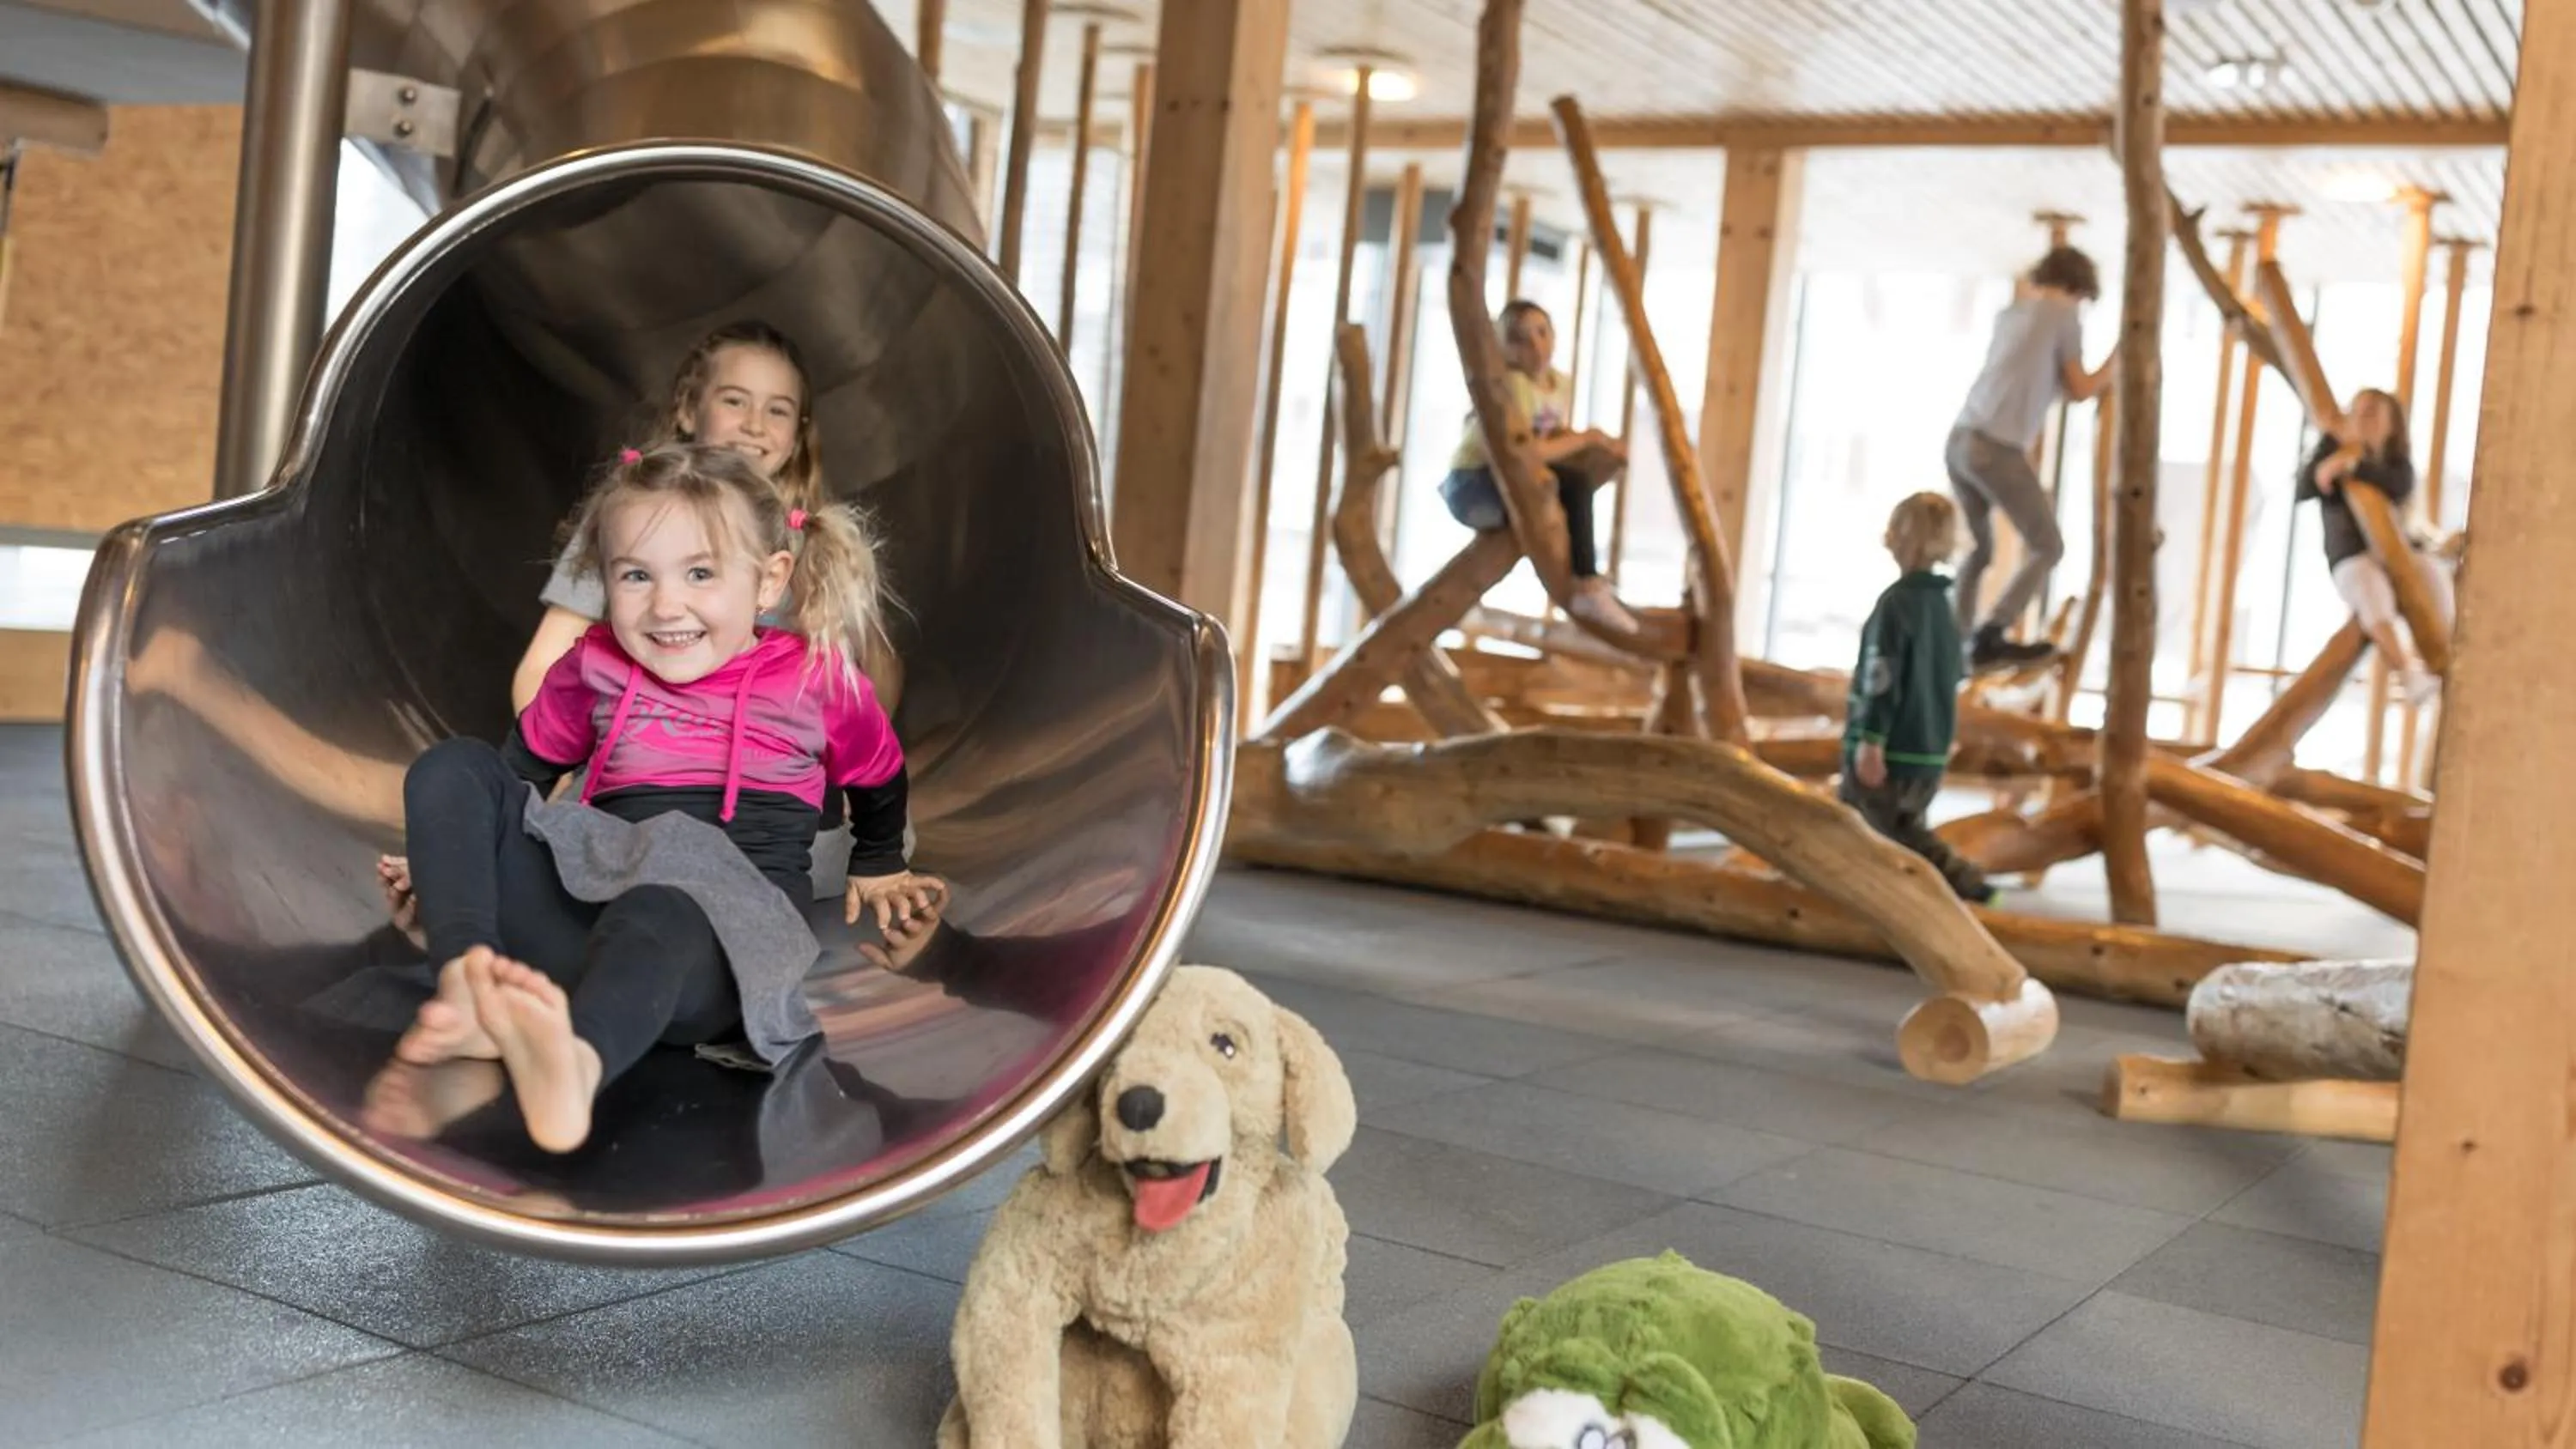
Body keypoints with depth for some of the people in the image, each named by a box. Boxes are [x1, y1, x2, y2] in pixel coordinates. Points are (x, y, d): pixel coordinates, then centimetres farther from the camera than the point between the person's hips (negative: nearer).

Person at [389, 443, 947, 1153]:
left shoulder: (819, 677, 9)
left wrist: (878, 871, 39)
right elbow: (524, 770, 28)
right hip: (587, 903, 4)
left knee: (673, 877, -42)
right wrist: (445, 856, 21)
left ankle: (576, 1058, -74)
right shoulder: (593, 668, 14)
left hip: (731, 929, -4)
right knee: (453, 768, -13)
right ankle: (468, 982, -39)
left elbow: (878, 781, 27)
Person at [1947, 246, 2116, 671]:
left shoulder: (2011, 312, 22)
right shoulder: (2064, 314, 3)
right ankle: (1989, 637, -7)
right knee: (2047, 548, 4)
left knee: (1978, 549, 23)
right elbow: (2080, 390, 6)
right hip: (1997, 449, -8)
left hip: (1960, 440, 8)